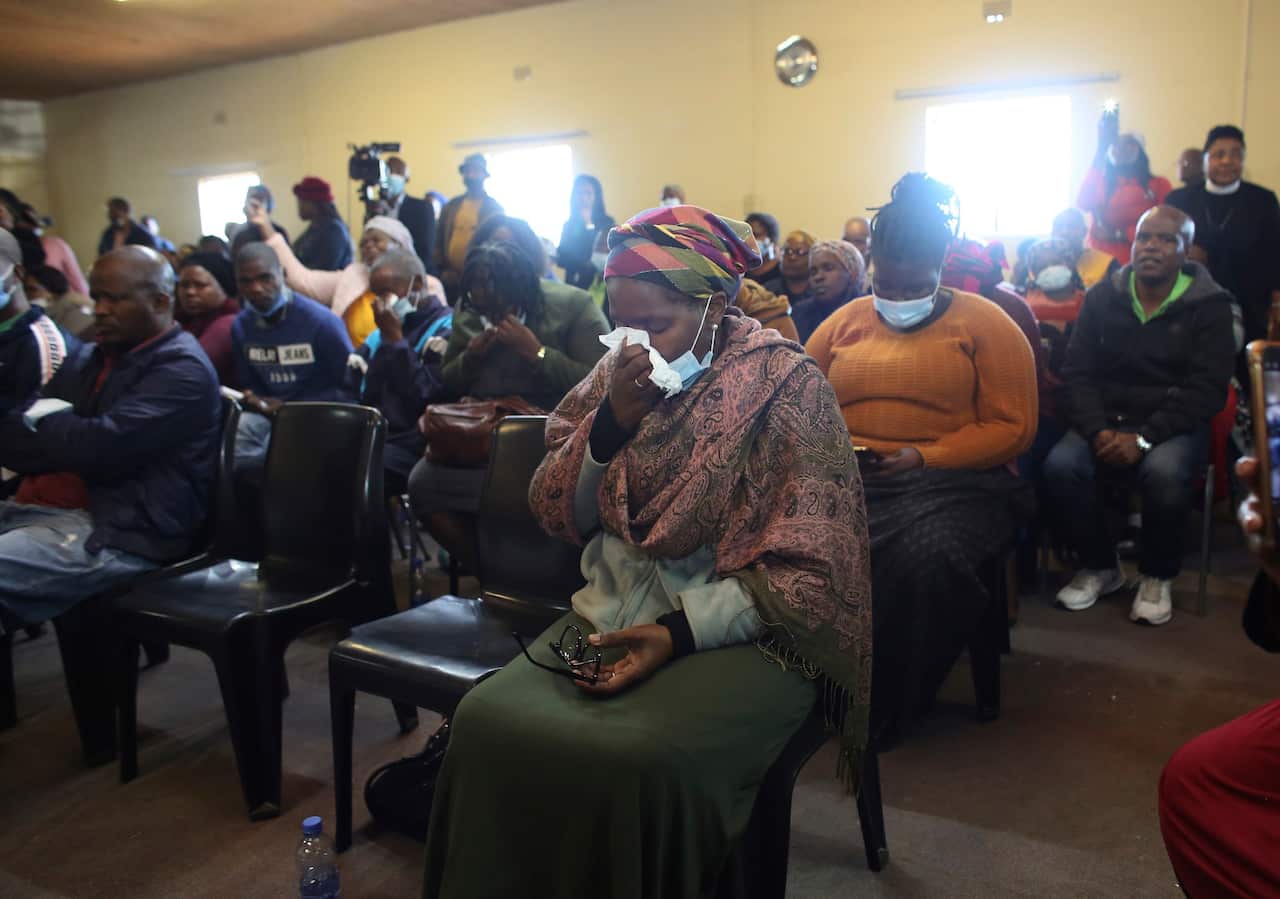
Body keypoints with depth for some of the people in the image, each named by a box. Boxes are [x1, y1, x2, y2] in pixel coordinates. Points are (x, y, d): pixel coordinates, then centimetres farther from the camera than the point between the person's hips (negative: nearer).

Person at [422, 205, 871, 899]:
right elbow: (556, 516, 7)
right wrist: (610, 422, -10)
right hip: (609, 615, 5)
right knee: (485, 721, -21)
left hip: (737, 630, -4)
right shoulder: (618, 372, 8)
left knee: (639, 760, -32)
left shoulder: (784, 385, -9)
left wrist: (679, 633, -20)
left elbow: (808, 572, -11)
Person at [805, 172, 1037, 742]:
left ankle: (884, 709, -11)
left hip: (951, 480, -2)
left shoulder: (983, 324, 8)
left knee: (926, 556, -37)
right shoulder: (846, 321, 19)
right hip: (845, 477, 3)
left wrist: (924, 456, -13)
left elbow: (1012, 427, -1)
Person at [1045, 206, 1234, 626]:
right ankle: (1099, 565, -3)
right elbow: (1077, 374, 1)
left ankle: (1157, 575, -6)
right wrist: (1098, 430, -17)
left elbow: (1206, 388, -8)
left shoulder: (1209, 305, 1)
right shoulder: (1102, 298, 7)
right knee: (1061, 465, -30)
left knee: (1164, 473, -37)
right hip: (1106, 419, 2)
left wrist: (1144, 438, -21)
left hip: (1174, 424, -2)